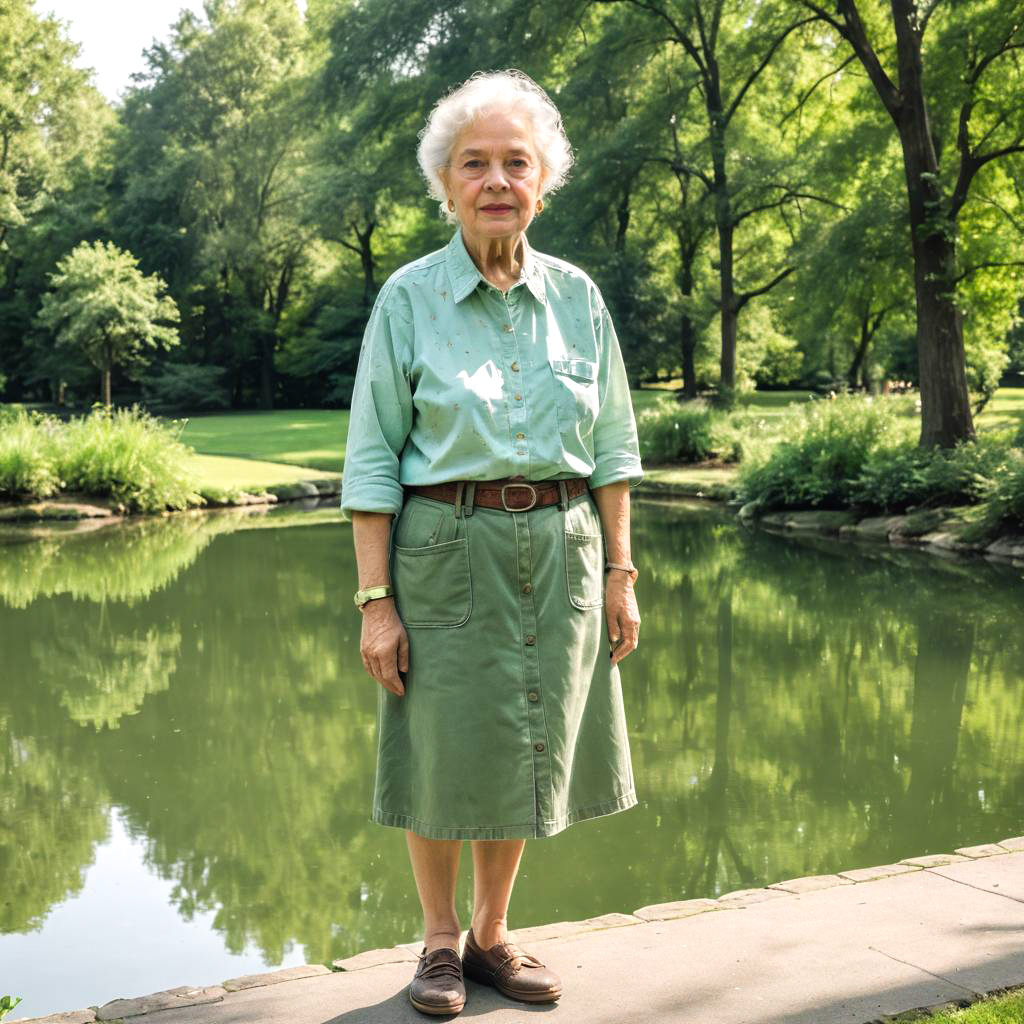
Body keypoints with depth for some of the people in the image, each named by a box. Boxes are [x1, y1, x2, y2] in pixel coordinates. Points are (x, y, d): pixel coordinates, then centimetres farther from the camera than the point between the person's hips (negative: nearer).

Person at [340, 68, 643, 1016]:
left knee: (525, 746, 11)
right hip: (444, 551, -3)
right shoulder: (409, 297, -4)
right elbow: (372, 459, -5)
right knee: (442, 750, 5)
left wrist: (619, 572, 4)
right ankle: (439, 942, 26)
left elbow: (611, 444, 9)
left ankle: (492, 935, 29)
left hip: (558, 550, 3)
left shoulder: (576, 295, 5)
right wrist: (375, 599, -10)